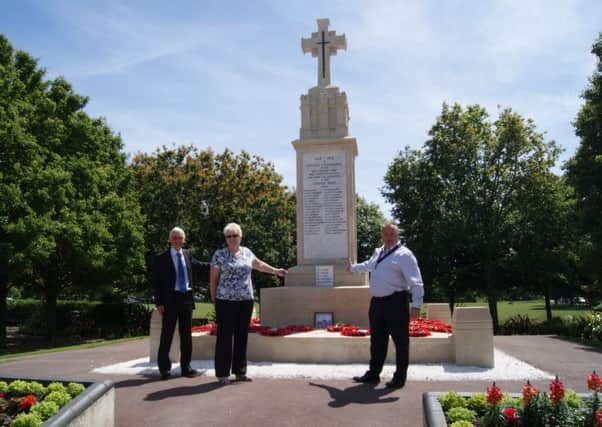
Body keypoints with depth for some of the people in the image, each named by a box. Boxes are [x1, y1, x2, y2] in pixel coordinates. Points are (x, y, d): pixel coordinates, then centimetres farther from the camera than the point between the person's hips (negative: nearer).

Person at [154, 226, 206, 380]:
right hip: (171, 298, -5)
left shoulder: (187, 254, 11)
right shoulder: (162, 258, -4)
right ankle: (164, 368, 15)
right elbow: (158, 282, -6)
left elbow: (197, 264, 30)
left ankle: (185, 367, 19)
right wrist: (159, 303, -11)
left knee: (186, 334, 10)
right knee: (167, 334, 2)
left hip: (186, 298, 5)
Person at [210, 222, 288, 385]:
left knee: (242, 336, 9)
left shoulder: (246, 252, 11)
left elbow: (259, 264, 29)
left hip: (246, 300, 5)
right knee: (225, 337, -2)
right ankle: (222, 374, 6)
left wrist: (275, 270, 30)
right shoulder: (219, 254, -3)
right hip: (226, 301, -5)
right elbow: (213, 278, 0)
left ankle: (240, 371, 19)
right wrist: (213, 299, -2)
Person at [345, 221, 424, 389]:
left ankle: (399, 378, 14)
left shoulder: (404, 254, -9)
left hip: (396, 302, -8)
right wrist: (352, 267, 51)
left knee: (400, 341, 2)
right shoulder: (378, 252, 15)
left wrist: (416, 305, -23)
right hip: (377, 302, 8)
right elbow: (368, 265, 38)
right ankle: (373, 374, 29)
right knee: (377, 340, 17)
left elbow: (415, 282, -16)